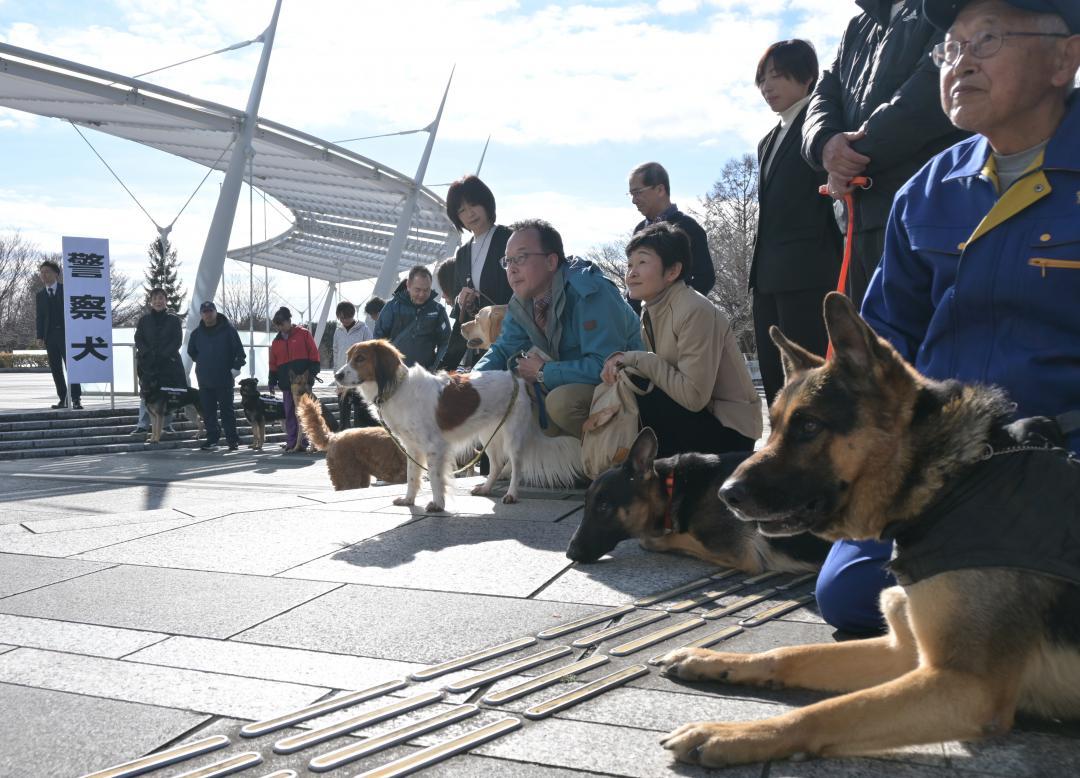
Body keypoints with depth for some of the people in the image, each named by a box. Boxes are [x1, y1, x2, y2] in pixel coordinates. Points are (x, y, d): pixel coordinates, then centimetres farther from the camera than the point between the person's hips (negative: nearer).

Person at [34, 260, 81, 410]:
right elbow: (39, 317, 11)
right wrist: (40, 336, 1)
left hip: (66, 334, -3)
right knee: (55, 369, 2)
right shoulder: (40, 295, 15)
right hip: (50, 336, 4)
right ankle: (63, 399, 5)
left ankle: (76, 399, -11)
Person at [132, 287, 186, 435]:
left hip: (169, 362, -1)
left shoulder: (174, 319, 5)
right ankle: (142, 424, -3)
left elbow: (177, 340, -1)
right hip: (148, 363, 1)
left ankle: (167, 424, 9)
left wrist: (164, 355, -12)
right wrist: (148, 354, -10)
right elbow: (138, 339, 5)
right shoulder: (144, 319, 10)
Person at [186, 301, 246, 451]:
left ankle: (232, 439, 5)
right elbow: (191, 351, 25)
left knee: (227, 410, -1)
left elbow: (239, 350, -5)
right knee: (208, 411, 5)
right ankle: (212, 438, 12)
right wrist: (201, 363, 16)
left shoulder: (228, 329, -4)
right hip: (204, 379, 4)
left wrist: (236, 367, -10)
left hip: (224, 378, -4)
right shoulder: (197, 333, 9)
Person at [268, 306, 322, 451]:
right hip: (286, 383, 5)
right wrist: (272, 381, 9)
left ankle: (303, 442, -1)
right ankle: (291, 442, 7)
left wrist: (313, 372, -10)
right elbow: (273, 364, 17)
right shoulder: (276, 341, 15)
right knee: (289, 413, 4)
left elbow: (314, 355, -1)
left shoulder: (303, 334, 1)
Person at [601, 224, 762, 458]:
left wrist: (639, 359, -19)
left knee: (635, 394, -20)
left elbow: (693, 396, -26)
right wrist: (621, 361, -12)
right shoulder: (651, 310, 5)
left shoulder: (695, 311, -22)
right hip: (694, 415, 8)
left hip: (729, 430, -8)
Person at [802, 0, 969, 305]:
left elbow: (933, 88, -12)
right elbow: (823, 98, 17)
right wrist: (825, 143, -6)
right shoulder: (859, 27, 26)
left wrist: (856, 154, -6)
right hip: (863, 217, 7)